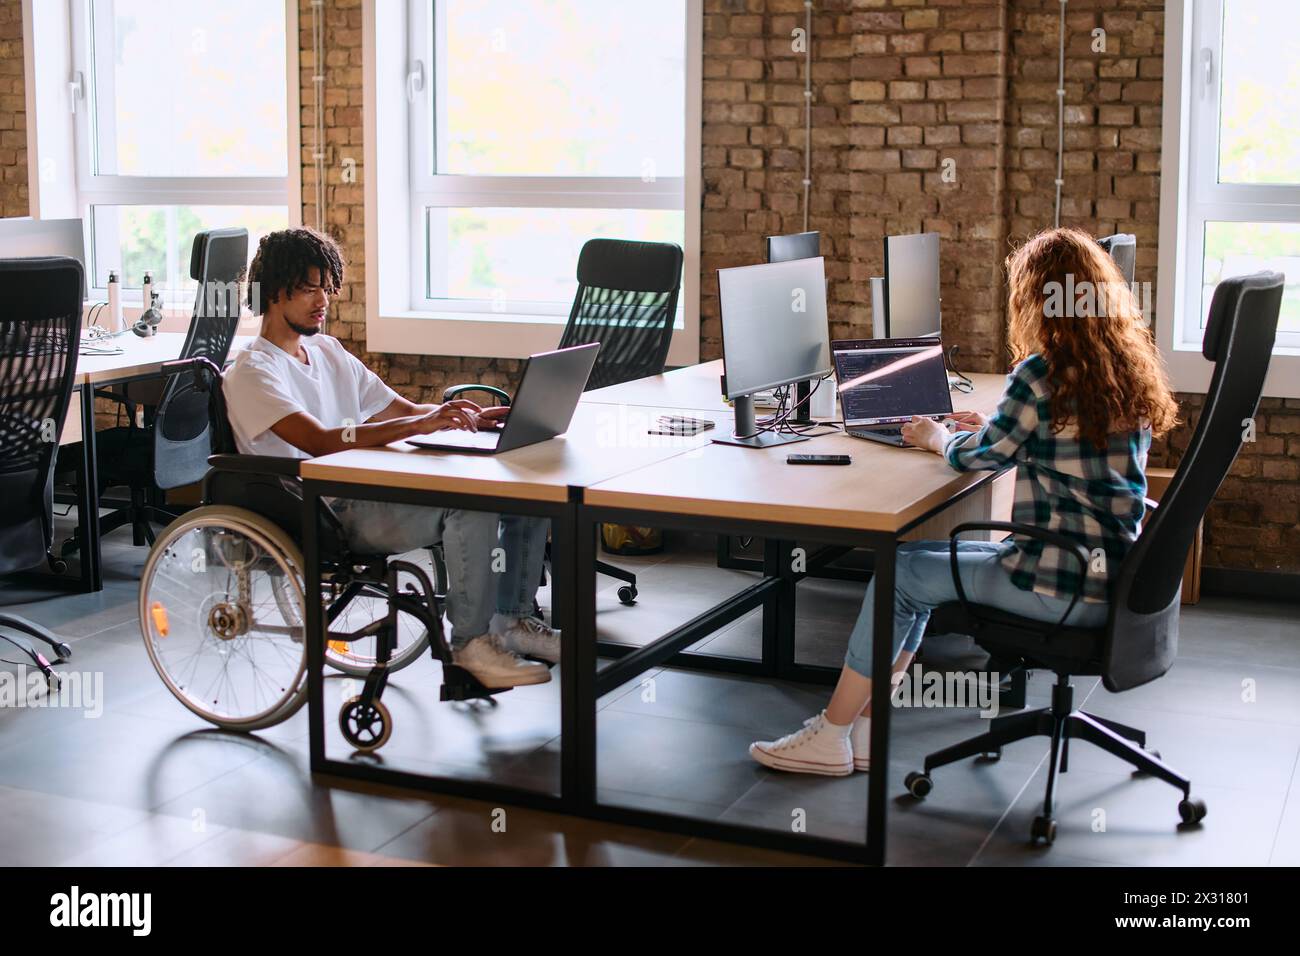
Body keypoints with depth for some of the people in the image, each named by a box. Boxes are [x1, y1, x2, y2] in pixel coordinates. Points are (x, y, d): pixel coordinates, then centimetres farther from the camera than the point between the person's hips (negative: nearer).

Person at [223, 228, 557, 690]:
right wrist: (420, 425, -34)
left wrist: (469, 416, -4)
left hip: (369, 493, 8)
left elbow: (402, 409, 17)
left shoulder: (328, 351, 19)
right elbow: (319, 442, -24)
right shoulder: (253, 372, -8)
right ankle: (471, 641, -17)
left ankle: (512, 621, 5)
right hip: (322, 517, -8)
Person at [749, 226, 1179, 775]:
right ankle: (863, 730, 18)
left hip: (1063, 585, -9)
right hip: (1111, 577, 9)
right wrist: (995, 429, 24)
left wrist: (938, 438, 16)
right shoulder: (1129, 369, 8)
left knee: (900, 573, 4)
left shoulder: (1041, 373, -16)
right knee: (919, 560, 17)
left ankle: (831, 737, 13)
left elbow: (981, 457, -5)